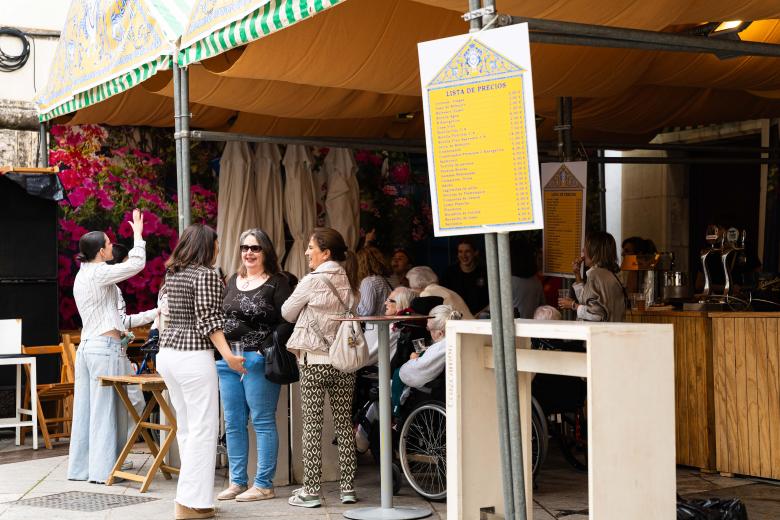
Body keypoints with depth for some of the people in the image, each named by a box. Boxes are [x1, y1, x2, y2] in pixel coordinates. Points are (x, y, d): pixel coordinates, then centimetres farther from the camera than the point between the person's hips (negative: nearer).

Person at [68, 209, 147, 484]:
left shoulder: (81, 276, 17)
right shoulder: (99, 273, -12)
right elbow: (137, 264, -15)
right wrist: (138, 233, -2)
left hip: (86, 346, 9)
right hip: (106, 348, -9)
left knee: (86, 408, 10)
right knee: (106, 410, -5)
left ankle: (80, 468, 15)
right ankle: (103, 470, -3)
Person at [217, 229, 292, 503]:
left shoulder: (277, 283, -3)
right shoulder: (233, 281, 16)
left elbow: (287, 322, -10)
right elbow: (220, 317, 20)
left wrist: (269, 347, -21)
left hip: (259, 360, -7)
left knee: (263, 422, -2)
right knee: (233, 423, 11)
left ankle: (264, 485, 4)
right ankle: (237, 482, 20)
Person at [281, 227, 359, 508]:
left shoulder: (313, 281, -9)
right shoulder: (349, 282, 6)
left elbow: (287, 313, 2)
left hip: (314, 361, -5)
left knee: (312, 426, 1)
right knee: (344, 425, 8)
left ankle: (311, 491, 3)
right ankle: (348, 487, 11)